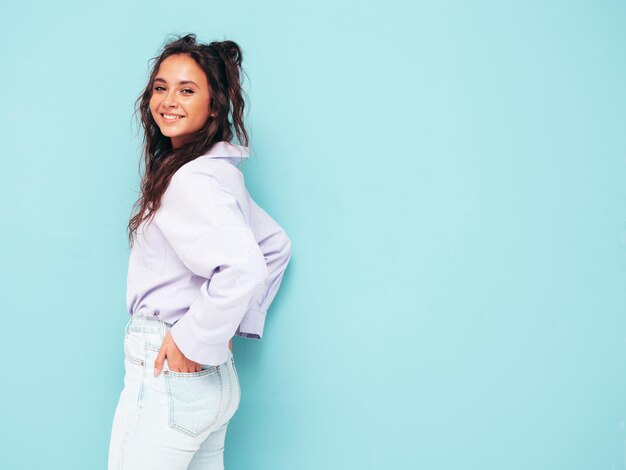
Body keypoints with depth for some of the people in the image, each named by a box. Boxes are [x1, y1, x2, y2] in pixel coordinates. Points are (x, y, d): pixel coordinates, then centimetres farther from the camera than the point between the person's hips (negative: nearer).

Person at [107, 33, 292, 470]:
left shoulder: (191, 180, -19)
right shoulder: (220, 170, 9)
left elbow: (245, 268, -33)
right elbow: (276, 245, 18)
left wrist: (193, 340, -22)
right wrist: (235, 321, 13)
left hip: (167, 373, -9)